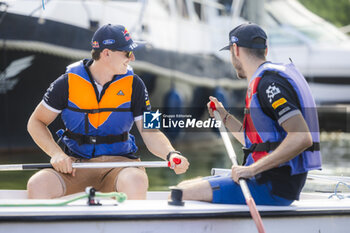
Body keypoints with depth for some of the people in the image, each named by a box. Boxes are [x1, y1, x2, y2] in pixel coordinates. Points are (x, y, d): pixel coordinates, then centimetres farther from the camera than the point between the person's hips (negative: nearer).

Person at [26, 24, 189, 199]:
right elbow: (36, 122, 5)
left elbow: (150, 133, 1)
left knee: (135, 183, -36)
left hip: (119, 160, 0)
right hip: (75, 163, 0)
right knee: (37, 185, -29)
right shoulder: (68, 83, -2)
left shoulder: (133, 84, 2)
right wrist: (56, 153, -12)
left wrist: (171, 154, -21)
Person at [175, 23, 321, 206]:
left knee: (183, 195, -17)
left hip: (273, 188, -10)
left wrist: (252, 169, -25)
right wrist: (225, 117, 28)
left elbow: (302, 138, -25)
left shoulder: (269, 82, -13)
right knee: (183, 187, 10)